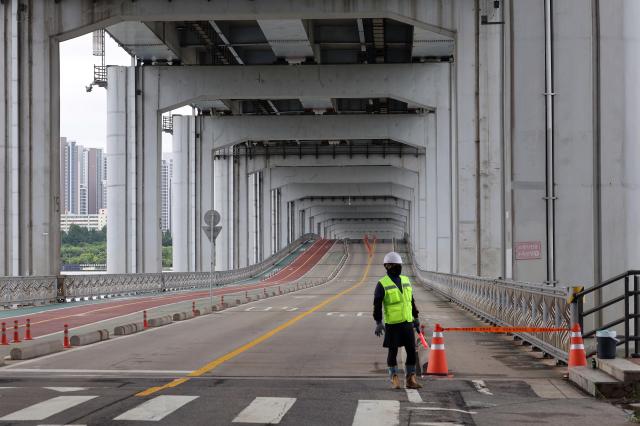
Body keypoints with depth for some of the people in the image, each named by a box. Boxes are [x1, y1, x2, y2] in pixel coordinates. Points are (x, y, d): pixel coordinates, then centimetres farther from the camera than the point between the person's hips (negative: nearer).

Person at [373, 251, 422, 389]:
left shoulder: (405, 281, 10)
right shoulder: (382, 284, -7)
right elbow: (377, 305, -8)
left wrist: (416, 319, 15)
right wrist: (378, 323, -14)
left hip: (407, 323, 5)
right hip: (392, 324, -5)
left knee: (412, 351, 0)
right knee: (393, 351, 1)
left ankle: (411, 379, 8)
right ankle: (394, 379, 14)